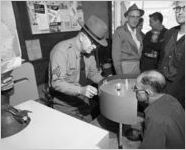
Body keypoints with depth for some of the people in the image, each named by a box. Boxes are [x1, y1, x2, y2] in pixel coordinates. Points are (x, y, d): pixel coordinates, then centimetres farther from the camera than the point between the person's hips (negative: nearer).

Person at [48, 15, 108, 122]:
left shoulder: (89, 50, -3)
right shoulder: (62, 50, -22)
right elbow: (57, 83, -27)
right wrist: (81, 90, -38)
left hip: (84, 102, 6)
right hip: (66, 106, -5)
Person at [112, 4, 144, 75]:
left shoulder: (138, 33, 11)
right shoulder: (120, 31, -8)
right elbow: (115, 53, -11)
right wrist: (119, 73, -13)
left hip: (137, 67, 6)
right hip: (125, 67, -6)